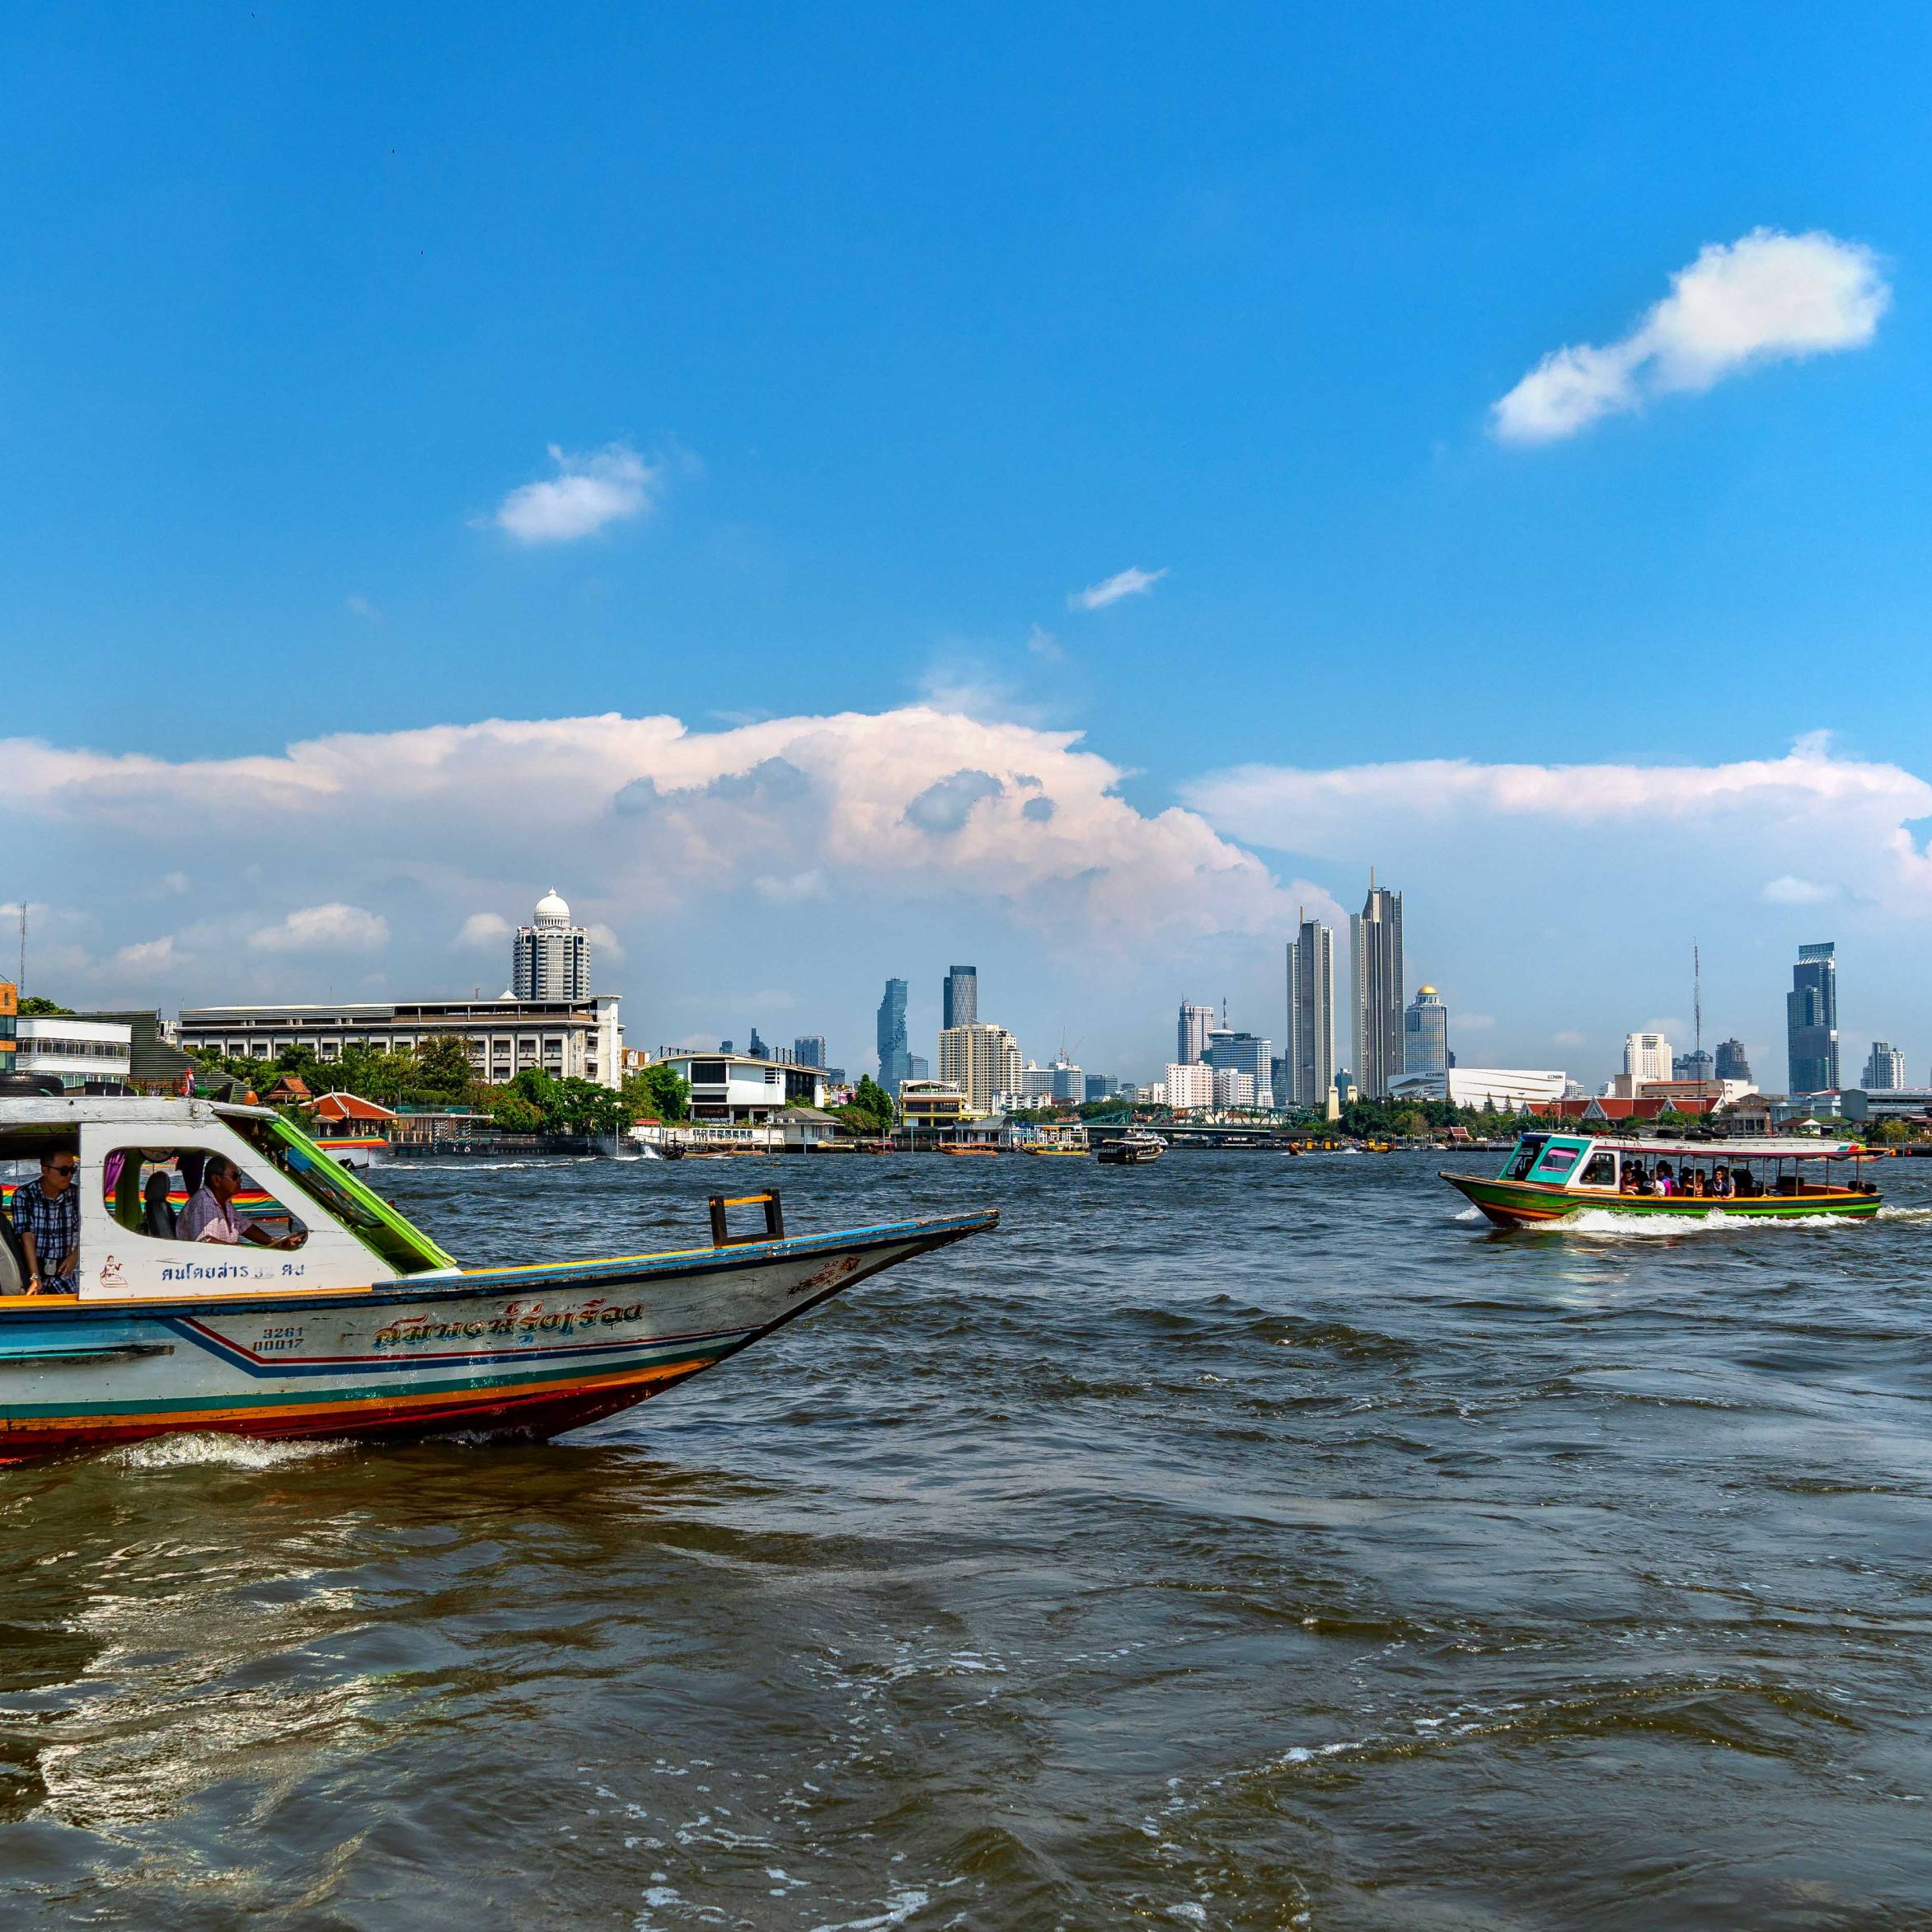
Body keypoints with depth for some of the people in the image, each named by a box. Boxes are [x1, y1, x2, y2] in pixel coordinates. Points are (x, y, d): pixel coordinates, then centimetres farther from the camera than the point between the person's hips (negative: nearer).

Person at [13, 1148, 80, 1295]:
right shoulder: (24, 1195, -8)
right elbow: (27, 1237, -15)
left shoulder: (75, 1195, 1)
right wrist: (35, 1278, -22)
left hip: (64, 1271, 2)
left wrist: (75, 1255, -5)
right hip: (34, 1268, -2)